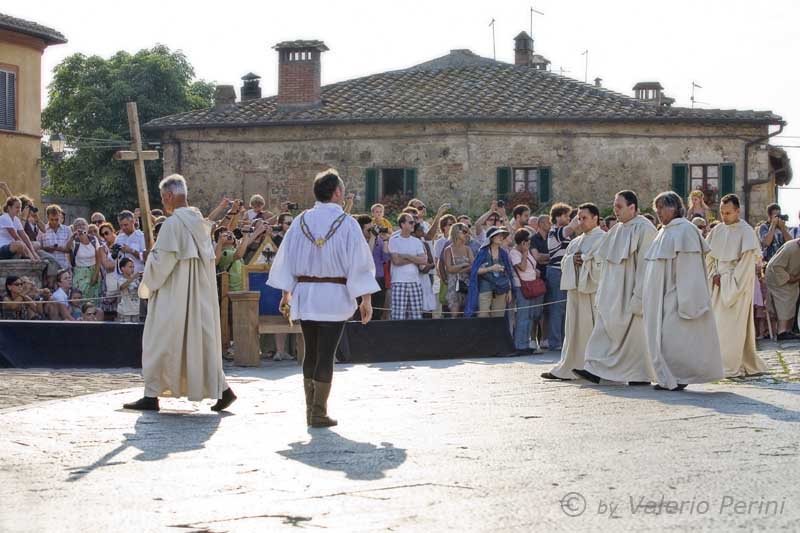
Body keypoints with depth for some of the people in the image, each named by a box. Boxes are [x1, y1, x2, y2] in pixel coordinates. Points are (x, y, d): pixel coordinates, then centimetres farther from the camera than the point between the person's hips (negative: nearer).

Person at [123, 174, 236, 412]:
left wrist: (147, 285, -1)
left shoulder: (172, 224, -16)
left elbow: (162, 261, -16)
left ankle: (152, 395, 5)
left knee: (160, 341, 1)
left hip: (174, 294, -8)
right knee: (202, 339, 11)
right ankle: (221, 390, 7)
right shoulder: (200, 221, 9)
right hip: (200, 292, 8)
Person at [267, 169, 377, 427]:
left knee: (311, 353, 15)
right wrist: (366, 298, -7)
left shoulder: (302, 221, 3)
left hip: (304, 295, 4)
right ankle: (319, 413, 1)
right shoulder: (346, 223, -7)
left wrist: (286, 293, 14)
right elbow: (359, 261, -9)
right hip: (335, 296, -4)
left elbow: (287, 257, 7)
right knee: (326, 354, 0)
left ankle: (310, 410, 19)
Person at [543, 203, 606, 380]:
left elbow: (603, 262, -14)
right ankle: (567, 368, 11)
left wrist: (583, 259, -6)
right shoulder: (575, 242, 21)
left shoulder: (603, 238, -2)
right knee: (575, 330, 8)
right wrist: (572, 259, -2)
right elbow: (563, 263, 18)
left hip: (594, 289, -7)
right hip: (575, 289, 7)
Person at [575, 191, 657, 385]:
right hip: (613, 292, 8)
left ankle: (641, 374, 9)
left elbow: (645, 265, -17)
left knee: (634, 331, -1)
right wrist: (602, 292, 13)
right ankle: (596, 369, 3)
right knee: (605, 327, 3)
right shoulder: (617, 229, 13)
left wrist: (638, 296, -21)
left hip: (630, 292, -8)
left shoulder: (643, 229, -12)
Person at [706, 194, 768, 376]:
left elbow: (747, 260, -12)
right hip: (719, 284, 6)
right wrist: (714, 275, -1)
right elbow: (709, 256, 14)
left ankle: (731, 366, -4)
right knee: (717, 323, 3)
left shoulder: (746, 231, -9)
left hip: (738, 284, -6)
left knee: (732, 324, -8)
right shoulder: (717, 231, 8)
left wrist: (728, 279, -13)